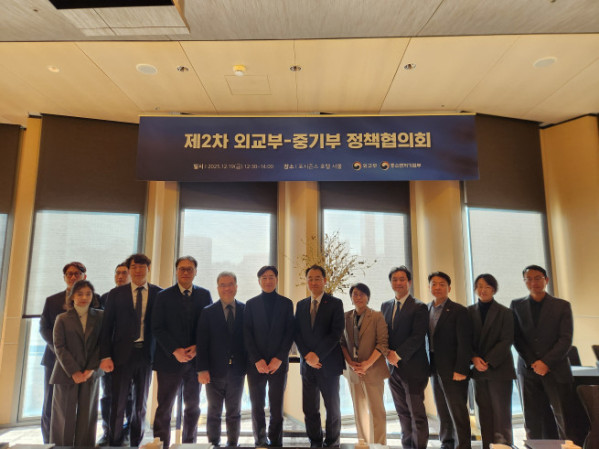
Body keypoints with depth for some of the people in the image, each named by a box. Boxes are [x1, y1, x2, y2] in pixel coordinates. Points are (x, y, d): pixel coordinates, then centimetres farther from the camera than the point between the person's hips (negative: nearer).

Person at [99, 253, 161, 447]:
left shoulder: (159, 293, 1)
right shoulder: (116, 294, 2)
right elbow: (106, 327, 1)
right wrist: (105, 356, -7)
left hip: (146, 355, 1)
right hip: (122, 354, -1)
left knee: (141, 404, 13)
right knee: (118, 404, 5)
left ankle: (136, 443, 28)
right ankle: (114, 443, 22)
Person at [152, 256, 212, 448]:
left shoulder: (204, 295, 5)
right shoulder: (164, 296, 0)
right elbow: (157, 328, -5)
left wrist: (197, 347, -10)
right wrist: (175, 351, -14)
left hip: (196, 358, 2)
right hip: (170, 359, -2)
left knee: (193, 406, 13)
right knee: (164, 408, 4)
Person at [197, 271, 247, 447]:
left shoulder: (246, 310, 1)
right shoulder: (208, 312, -1)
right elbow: (202, 343, -3)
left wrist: (249, 364, -3)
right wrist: (202, 369, -10)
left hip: (237, 370, 1)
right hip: (215, 371, -1)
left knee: (234, 413, 13)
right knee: (214, 412, 11)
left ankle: (233, 444, 27)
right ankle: (213, 444, 26)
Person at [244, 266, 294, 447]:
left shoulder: (286, 303, 7)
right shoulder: (251, 304, 6)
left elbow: (290, 333, 2)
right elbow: (247, 334, 1)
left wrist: (278, 359, -7)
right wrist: (257, 360, -8)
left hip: (278, 362, 0)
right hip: (256, 363, 0)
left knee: (277, 406, 3)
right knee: (257, 406, 6)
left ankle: (275, 442, 14)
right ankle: (260, 442, 19)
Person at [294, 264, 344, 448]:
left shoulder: (335, 303, -3)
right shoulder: (301, 305, 9)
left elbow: (336, 333, -12)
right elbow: (297, 333, 5)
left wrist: (318, 356, -17)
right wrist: (307, 355, -10)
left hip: (328, 363, -3)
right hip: (307, 363, 3)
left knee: (332, 407, 10)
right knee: (309, 408, 10)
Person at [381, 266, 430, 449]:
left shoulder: (419, 307, -7)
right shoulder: (385, 306, 11)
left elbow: (417, 337, -14)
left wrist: (398, 355, -15)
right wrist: (388, 353, -5)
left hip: (413, 368, -5)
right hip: (394, 368, 5)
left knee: (417, 413, 1)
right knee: (402, 412, 14)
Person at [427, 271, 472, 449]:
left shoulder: (458, 311, -8)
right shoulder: (427, 310, 10)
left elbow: (464, 343, -12)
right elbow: (427, 340, 10)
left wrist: (460, 370, -16)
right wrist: (429, 366, 4)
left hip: (453, 370, -6)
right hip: (435, 368, 6)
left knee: (458, 412, 1)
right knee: (442, 412, 14)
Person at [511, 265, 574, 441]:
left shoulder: (562, 306, 5)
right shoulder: (517, 305, 8)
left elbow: (566, 339, -2)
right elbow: (516, 338, 4)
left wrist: (546, 362, -12)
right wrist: (532, 363, -8)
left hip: (556, 370, -1)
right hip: (528, 371, 1)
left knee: (564, 419, 0)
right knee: (533, 421, 3)